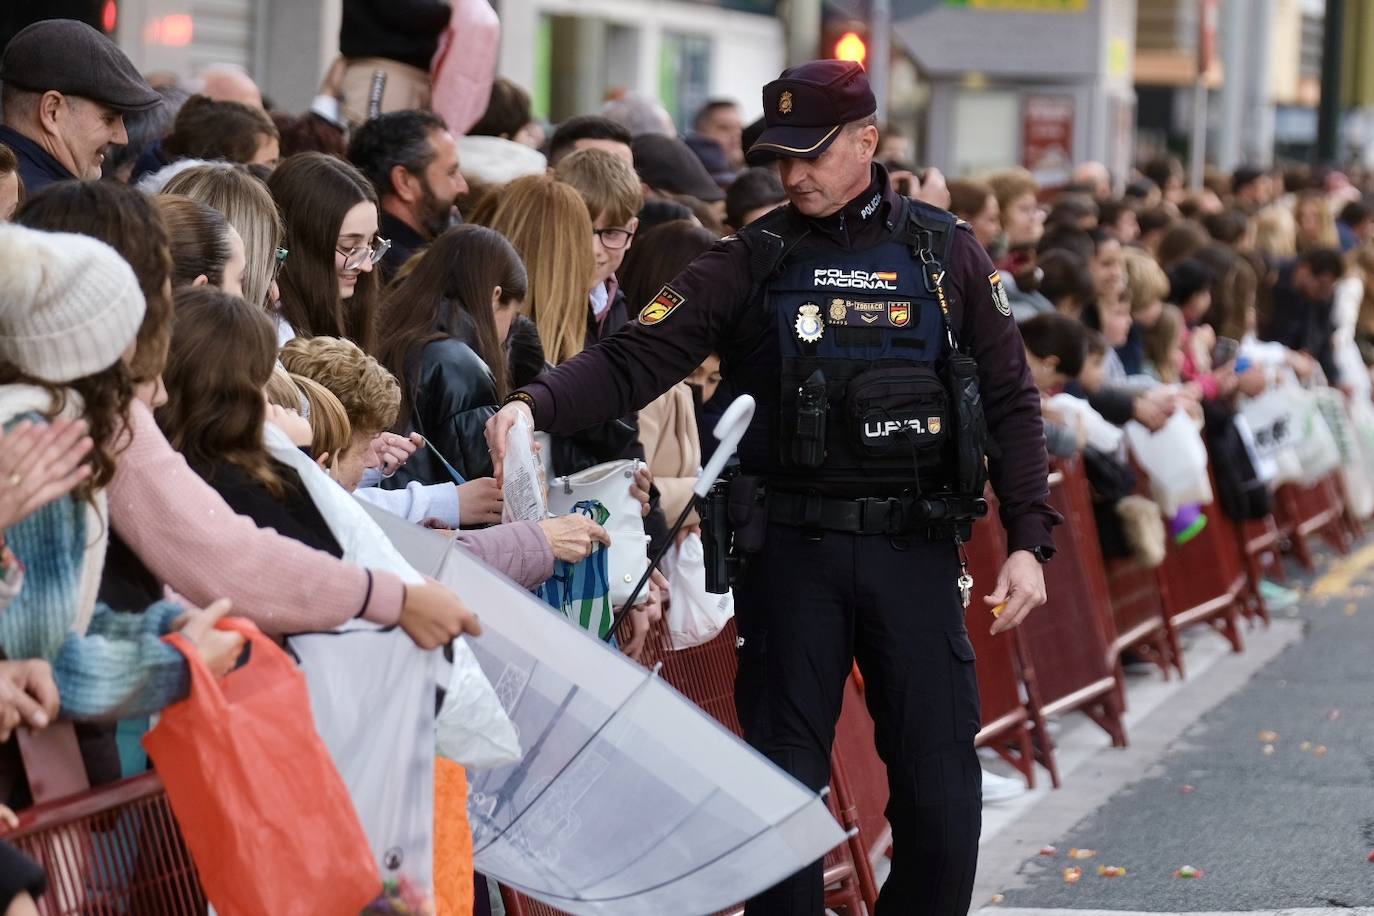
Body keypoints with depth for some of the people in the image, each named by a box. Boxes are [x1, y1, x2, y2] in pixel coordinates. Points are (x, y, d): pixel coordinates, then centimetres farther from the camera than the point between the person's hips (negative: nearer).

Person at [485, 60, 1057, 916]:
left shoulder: (945, 252, 5)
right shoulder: (752, 262, 2)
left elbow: (1011, 401, 7)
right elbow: (634, 361, -7)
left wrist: (1029, 541, -1)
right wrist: (536, 404, -25)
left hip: (914, 550, 0)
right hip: (791, 551, 0)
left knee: (940, 786, 0)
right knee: (785, 778, 3)